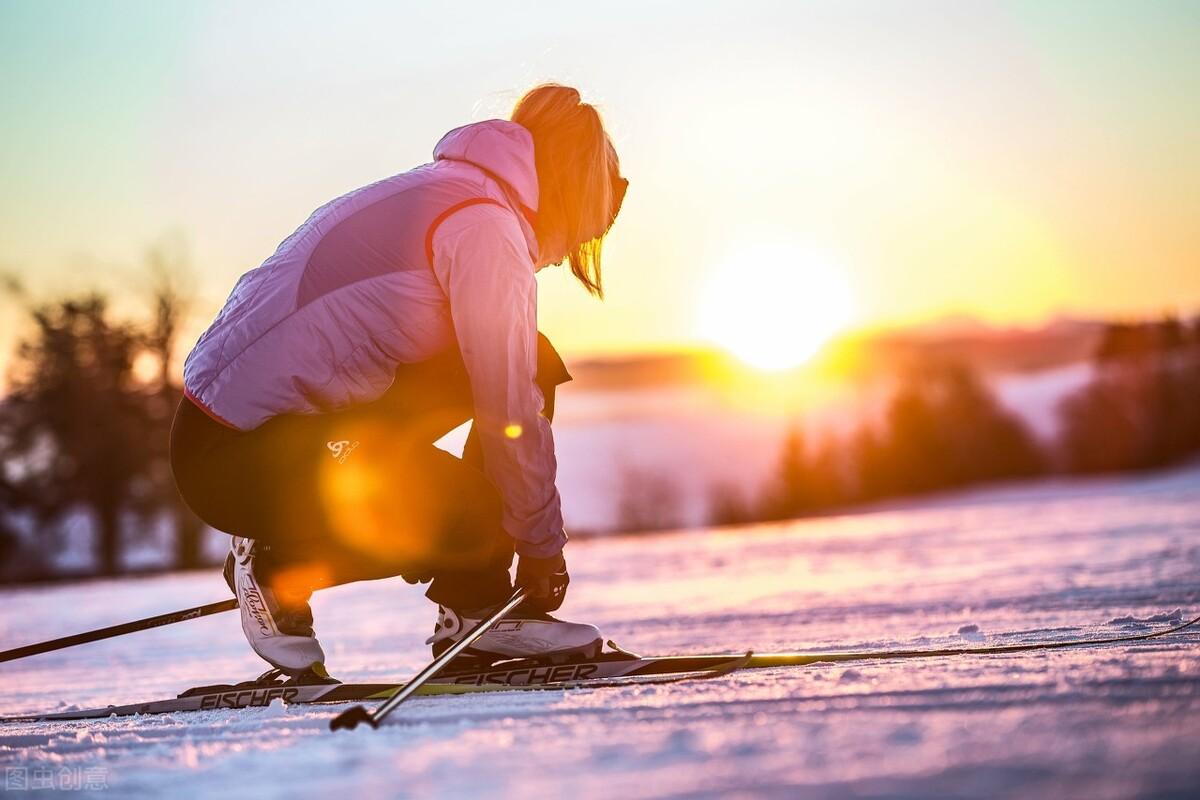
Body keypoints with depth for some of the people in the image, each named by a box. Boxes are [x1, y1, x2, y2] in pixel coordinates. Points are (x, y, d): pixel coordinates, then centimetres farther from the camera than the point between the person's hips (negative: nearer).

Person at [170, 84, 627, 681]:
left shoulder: (434, 191, 16)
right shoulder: (484, 227, -13)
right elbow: (510, 413, -13)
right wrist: (544, 549, -1)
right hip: (239, 459, -10)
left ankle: (476, 610, 8)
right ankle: (275, 566, 2)